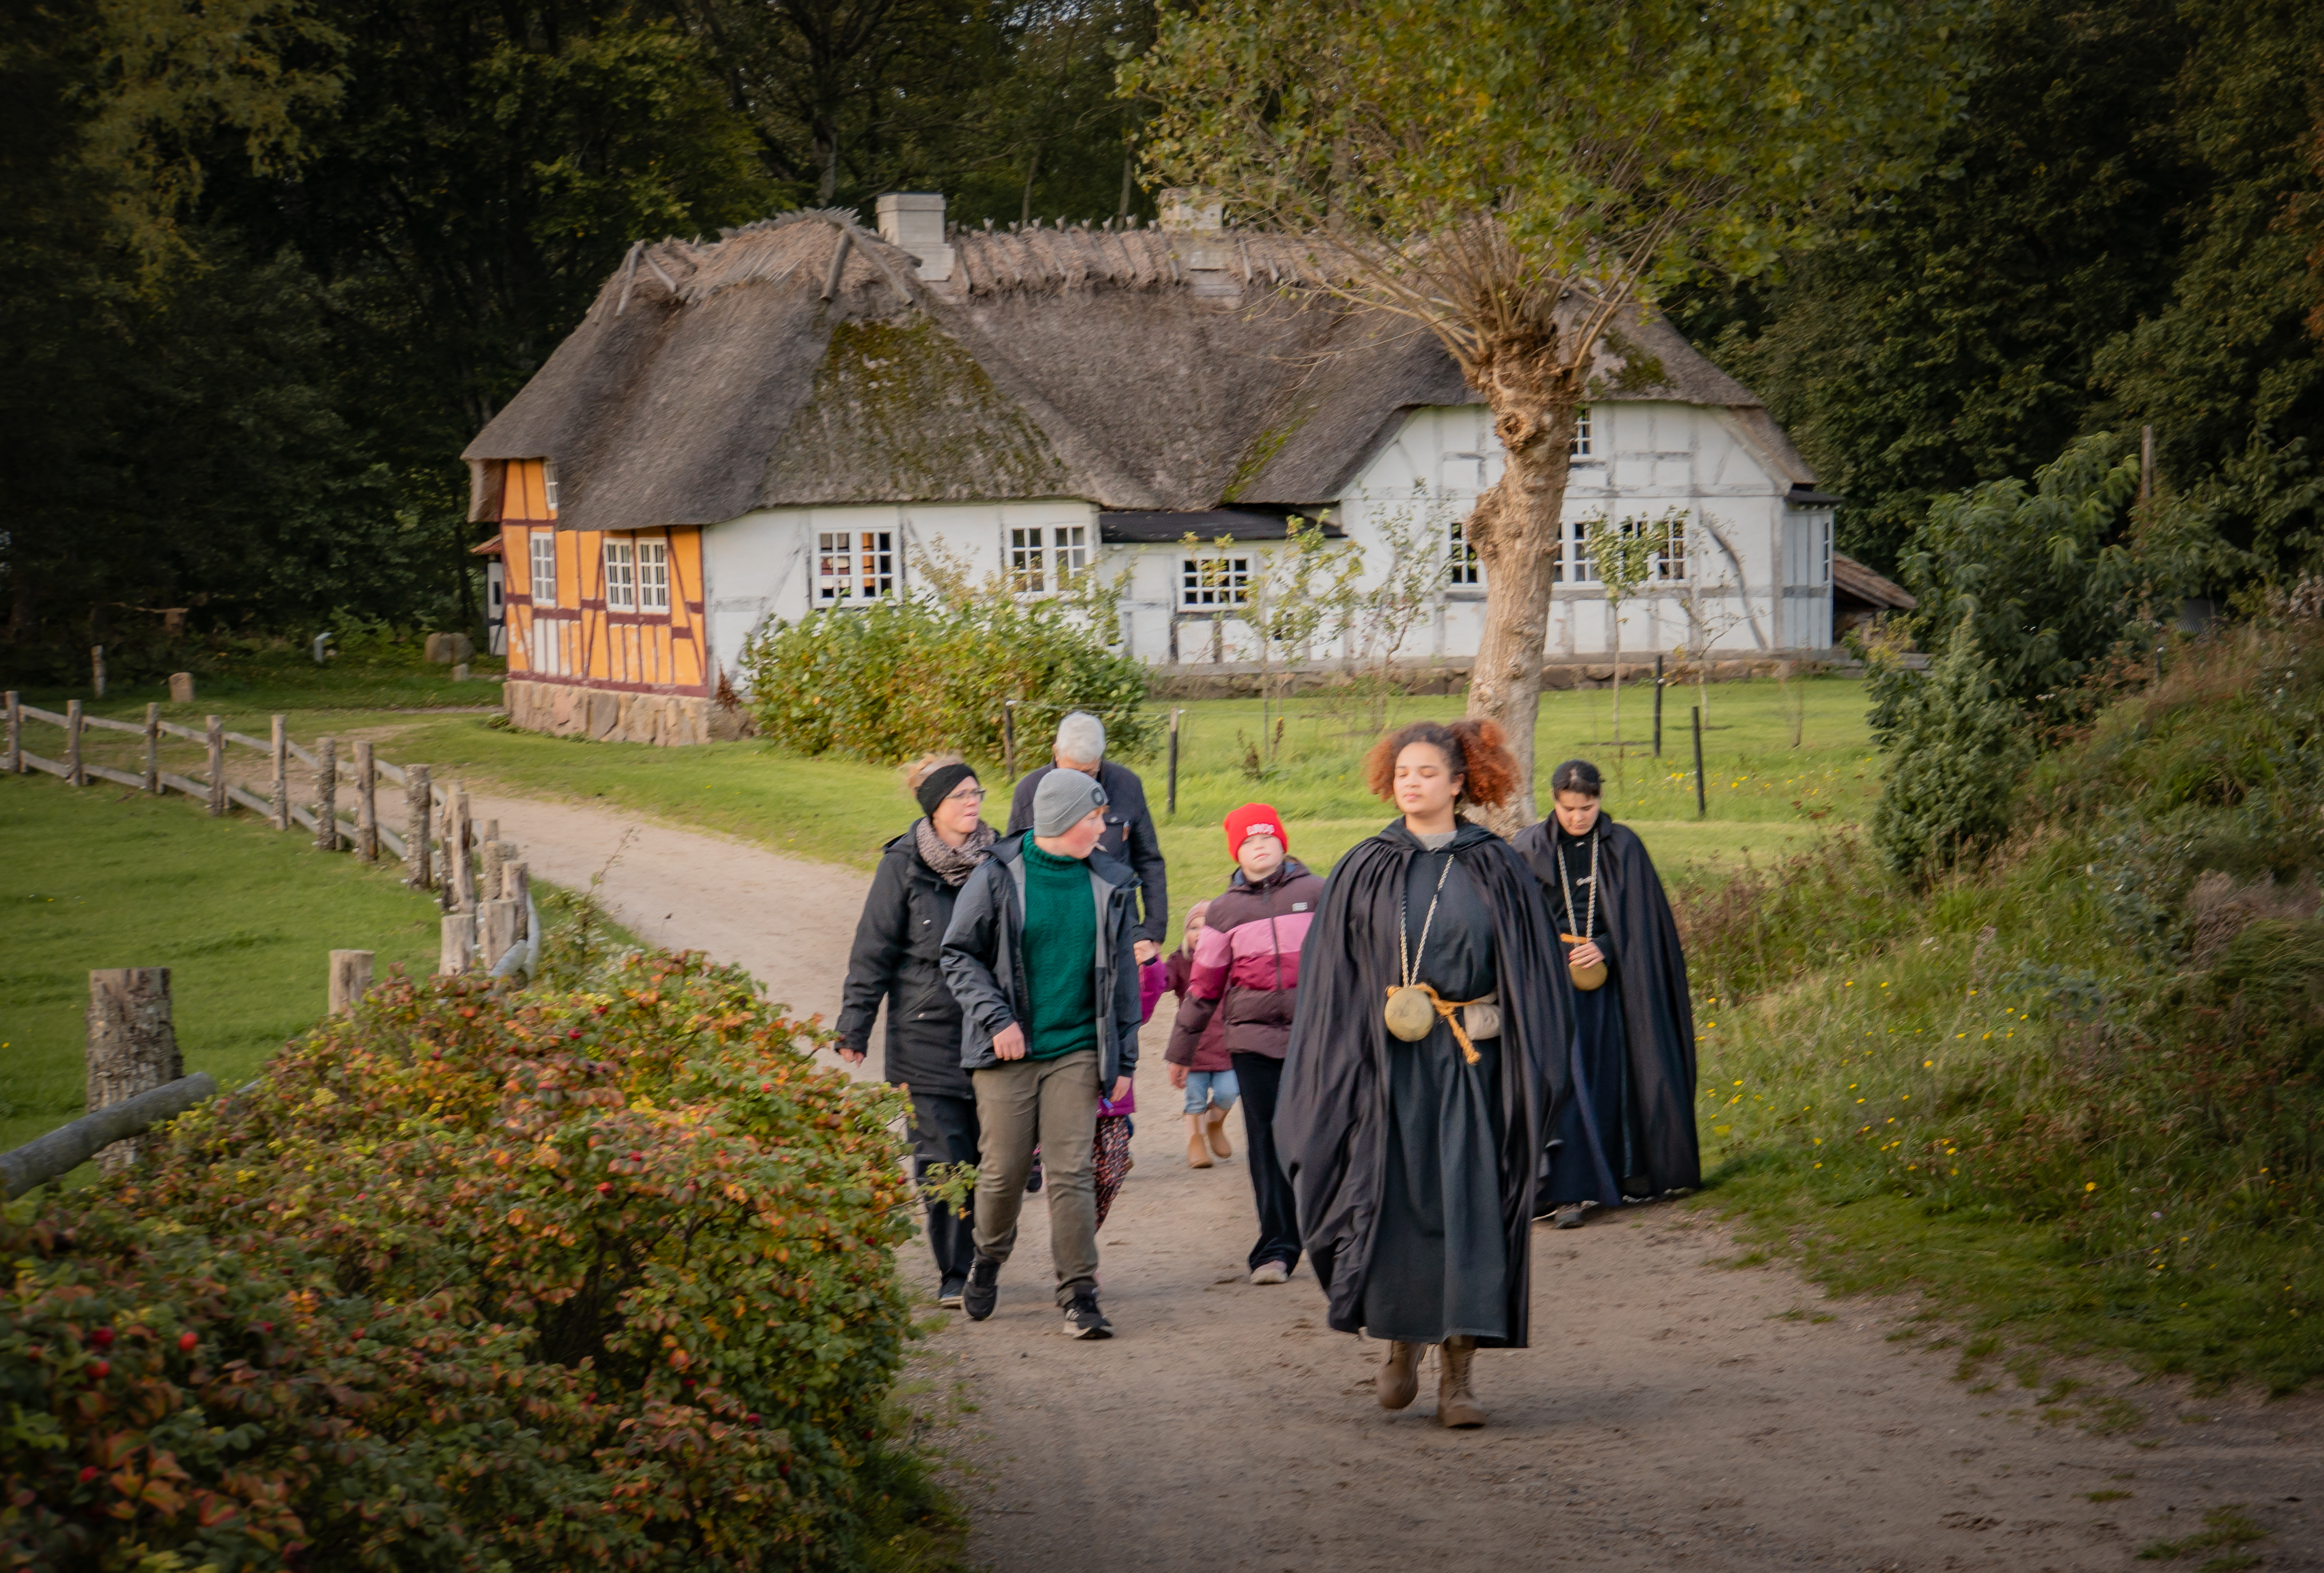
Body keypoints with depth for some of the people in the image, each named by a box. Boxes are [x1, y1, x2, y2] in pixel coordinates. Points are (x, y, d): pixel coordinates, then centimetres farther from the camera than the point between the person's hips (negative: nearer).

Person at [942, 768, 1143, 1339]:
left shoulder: (1108, 883, 6)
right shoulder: (998, 876, -4)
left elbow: (1121, 974, 11)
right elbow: (960, 955, 1)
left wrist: (1124, 1060, 9)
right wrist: (996, 1018, -11)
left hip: (1077, 1050, 2)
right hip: (1008, 1052, -2)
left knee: (1072, 1171, -5)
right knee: (1004, 1169, 2)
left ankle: (1079, 1293, -2)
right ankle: (988, 1259, 30)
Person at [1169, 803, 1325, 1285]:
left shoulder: (1316, 894, 6)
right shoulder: (1226, 909, 10)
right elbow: (1203, 984, 16)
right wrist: (1180, 1049, 19)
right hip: (1253, 1039, 1)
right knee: (1266, 1142, -1)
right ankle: (1276, 1249, 2)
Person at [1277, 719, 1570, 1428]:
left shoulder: (1495, 869, 3)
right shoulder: (1365, 872, 5)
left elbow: (1532, 972, 4)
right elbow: (1334, 979, 6)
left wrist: (1531, 1071, -3)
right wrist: (1345, 1068, -3)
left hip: (1473, 1061, -1)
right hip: (1389, 1063, 1)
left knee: (1470, 1208, -4)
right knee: (1392, 1202, 1)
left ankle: (1458, 1371, 2)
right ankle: (1401, 1339, 24)